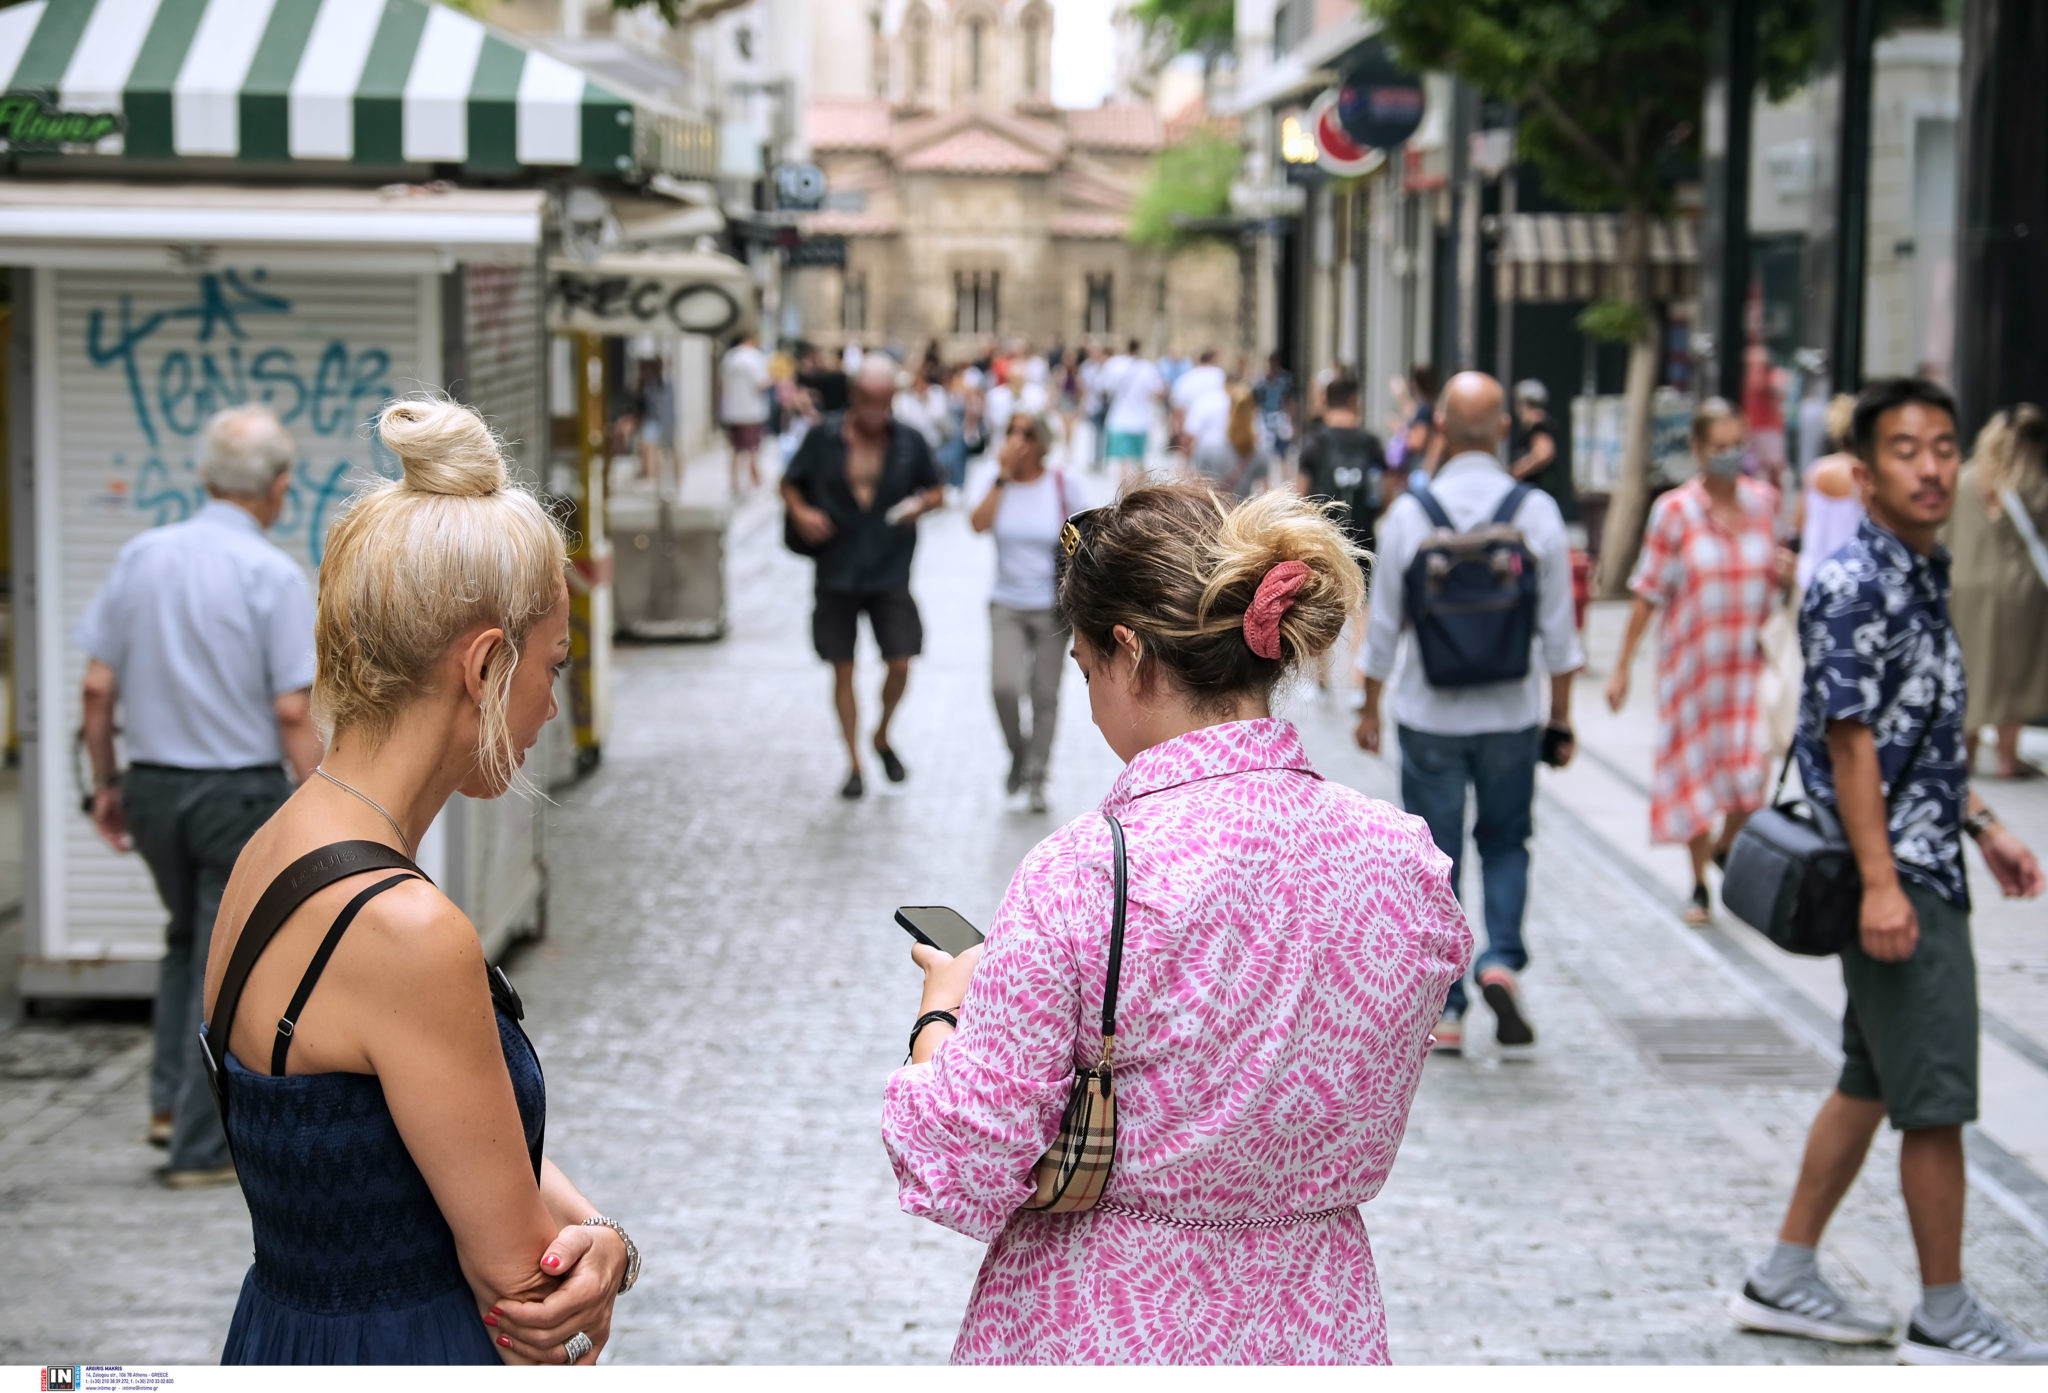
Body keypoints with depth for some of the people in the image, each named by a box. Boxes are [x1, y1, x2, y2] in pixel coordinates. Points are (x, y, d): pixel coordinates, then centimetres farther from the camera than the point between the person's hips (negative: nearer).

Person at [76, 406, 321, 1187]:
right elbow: (292, 713, -17)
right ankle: (200, 1149, 7)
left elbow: (98, 688, 2)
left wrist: (105, 783, 13)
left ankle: (171, 1101, 18)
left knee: (188, 939, 26)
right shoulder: (273, 575, -13)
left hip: (154, 785, 5)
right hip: (242, 790, -5)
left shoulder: (141, 558, 1)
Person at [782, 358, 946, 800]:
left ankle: (882, 737, 25)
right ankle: (854, 763, 17)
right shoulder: (824, 437, -5)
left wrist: (921, 503, -12)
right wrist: (800, 512, -14)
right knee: (843, 669, 4)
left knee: (900, 664, -4)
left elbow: (937, 491, 10)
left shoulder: (910, 442, -1)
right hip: (836, 573, 0)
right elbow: (790, 483, 6)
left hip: (890, 574, 0)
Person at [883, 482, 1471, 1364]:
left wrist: (943, 1013, 1)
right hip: (1317, 1331, 5)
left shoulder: (1080, 878, -22)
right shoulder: (1405, 863, -7)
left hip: (1098, 1341, -4)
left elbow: (962, 1175, -18)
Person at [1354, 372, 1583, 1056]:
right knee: (1505, 843, 19)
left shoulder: (1409, 512, -8)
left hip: (1430, 717, -1)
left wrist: (1369, 709, 11)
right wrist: (1561, 718, 10)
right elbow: (1558, 629, -1)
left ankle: (1443, 1011, 11)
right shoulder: (1537, 512, -5)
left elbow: (1383, 624, -2)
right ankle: (1502, 960, -3)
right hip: (1511, 714, 1)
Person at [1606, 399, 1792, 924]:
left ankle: (1726, 846, 24)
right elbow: (1648, 593, -3)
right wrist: (1622, 667, -4)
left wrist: (1784, 571, -5)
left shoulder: (1763, 502, 3)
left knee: (1751, 776, -8)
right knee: (1694, 769, 6)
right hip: (1690, 660, -2)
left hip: (1749, 659, 2)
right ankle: (1700, 885, 22)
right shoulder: (1675, 511, -7)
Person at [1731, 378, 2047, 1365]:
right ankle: (1945, 1317, 9)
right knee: (1937, 1099, -2)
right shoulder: (1854, 585, -16)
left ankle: (1785, 1280, 23)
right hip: (1895, 879, -10)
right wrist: (1880, 882, -24)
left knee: (1870, 1083, 15)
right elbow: (1849, 738, -20)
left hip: (1925, 868, 10)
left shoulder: (1922, 576, 13)